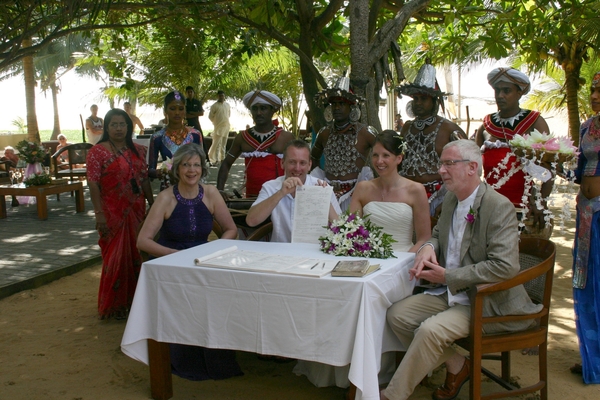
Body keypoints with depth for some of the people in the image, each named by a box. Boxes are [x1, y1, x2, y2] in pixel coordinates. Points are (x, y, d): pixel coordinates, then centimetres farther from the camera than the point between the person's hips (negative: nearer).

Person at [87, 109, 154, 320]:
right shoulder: (97, 151, -6)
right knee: (115, 257, 0)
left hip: (136, 211, 5)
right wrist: (99, 213, -18)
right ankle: (113, 305, 13)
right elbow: (93, 184, -12)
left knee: (135, 254, 11)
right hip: (112, 213, -5)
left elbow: (145, 180, 13)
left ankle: (132, 299, 25)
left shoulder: (138, 150, 10)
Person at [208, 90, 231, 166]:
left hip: (226, 126, 5)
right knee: (217, 144, -8)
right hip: (218, 127, -5)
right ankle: (216, 159, -7)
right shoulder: (214, 105, -7)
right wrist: (216, 122, 7)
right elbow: (210, 116, -2)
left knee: (224, 143, 11)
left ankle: (222, 158, 19)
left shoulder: (227, 104, 9)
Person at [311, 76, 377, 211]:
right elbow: (314, 157, 26)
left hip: (354, 193, -3)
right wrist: (315, 179, 16)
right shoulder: (325, 133, 9)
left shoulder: (366, 133, -6)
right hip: (327, 192, 4)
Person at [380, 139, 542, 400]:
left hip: (488, 301, -8)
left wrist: (447, 276, -22)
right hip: (450, 292, 8)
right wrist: (428, 247, -4)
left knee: (430, 329, -28)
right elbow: (438, 234, 23)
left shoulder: (499, 207, -19)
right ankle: (456, 366, 8)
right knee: (397, 314, -7)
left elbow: (505, 267, -27)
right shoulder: (451, 198, 6)